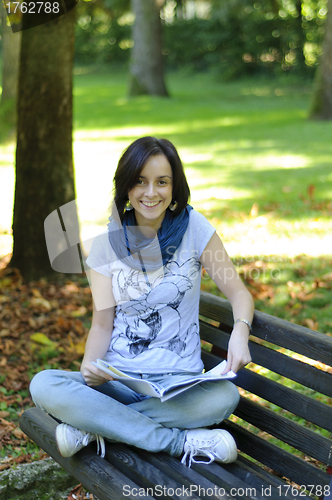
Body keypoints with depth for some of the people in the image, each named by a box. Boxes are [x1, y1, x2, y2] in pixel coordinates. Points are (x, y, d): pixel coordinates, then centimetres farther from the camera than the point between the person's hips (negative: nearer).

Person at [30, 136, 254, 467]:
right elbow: (102, 322, 2)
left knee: (225, 397, -34)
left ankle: (96, 427, -19)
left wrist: (240, 331, -22)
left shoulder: (193, 228, -2)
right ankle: (181, 442, -23)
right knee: (43, 385, -26)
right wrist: (89, 364, -20)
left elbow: (238, 292, 1)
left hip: (179, 381, -1)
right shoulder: (106, 242, 3)